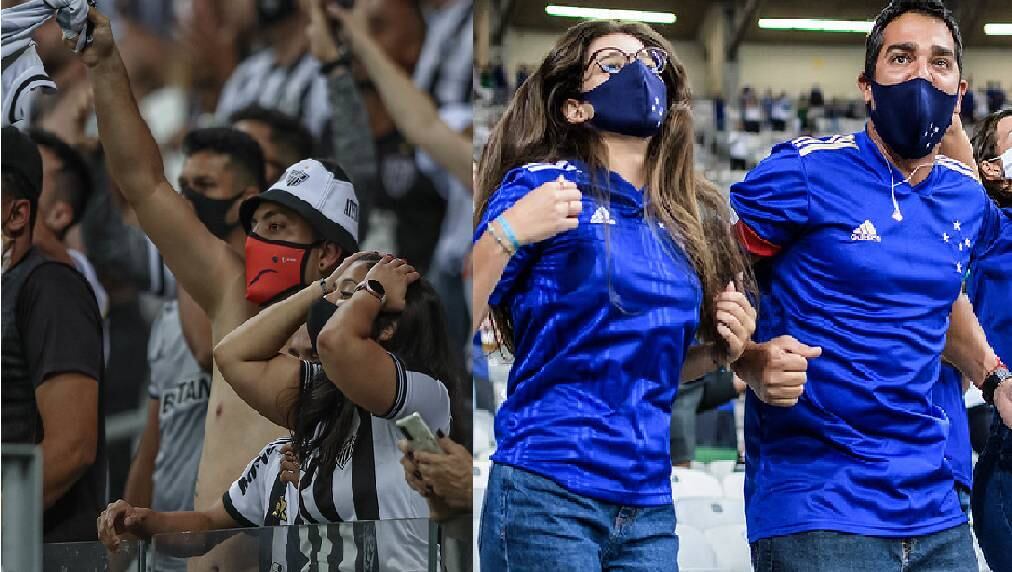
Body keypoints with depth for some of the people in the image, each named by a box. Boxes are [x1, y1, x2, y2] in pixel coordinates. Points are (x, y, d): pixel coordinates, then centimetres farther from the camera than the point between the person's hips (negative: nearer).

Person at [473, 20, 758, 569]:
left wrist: (720, 351, 5)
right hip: (546, 490, -5)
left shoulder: (690, 220, 13)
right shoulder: (542, 185, -3)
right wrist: (507, 235, -23)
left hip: (648, 507, 6)